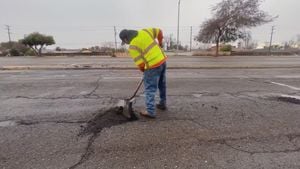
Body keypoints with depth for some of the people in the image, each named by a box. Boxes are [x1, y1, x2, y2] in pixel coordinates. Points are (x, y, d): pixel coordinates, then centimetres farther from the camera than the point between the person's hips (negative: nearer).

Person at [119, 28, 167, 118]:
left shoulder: (132, 46, -10)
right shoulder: (144, 31, 9)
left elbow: (140, 63, -10)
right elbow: (159, 31, 19)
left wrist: (144, 70, 11)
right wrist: (160, 43, 30)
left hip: (153, 66, -8)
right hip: (162, 60, 8)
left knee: (150, 89, 1)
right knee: (162, 85, 20)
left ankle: (150, 111, 6)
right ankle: (163, 104, 36)